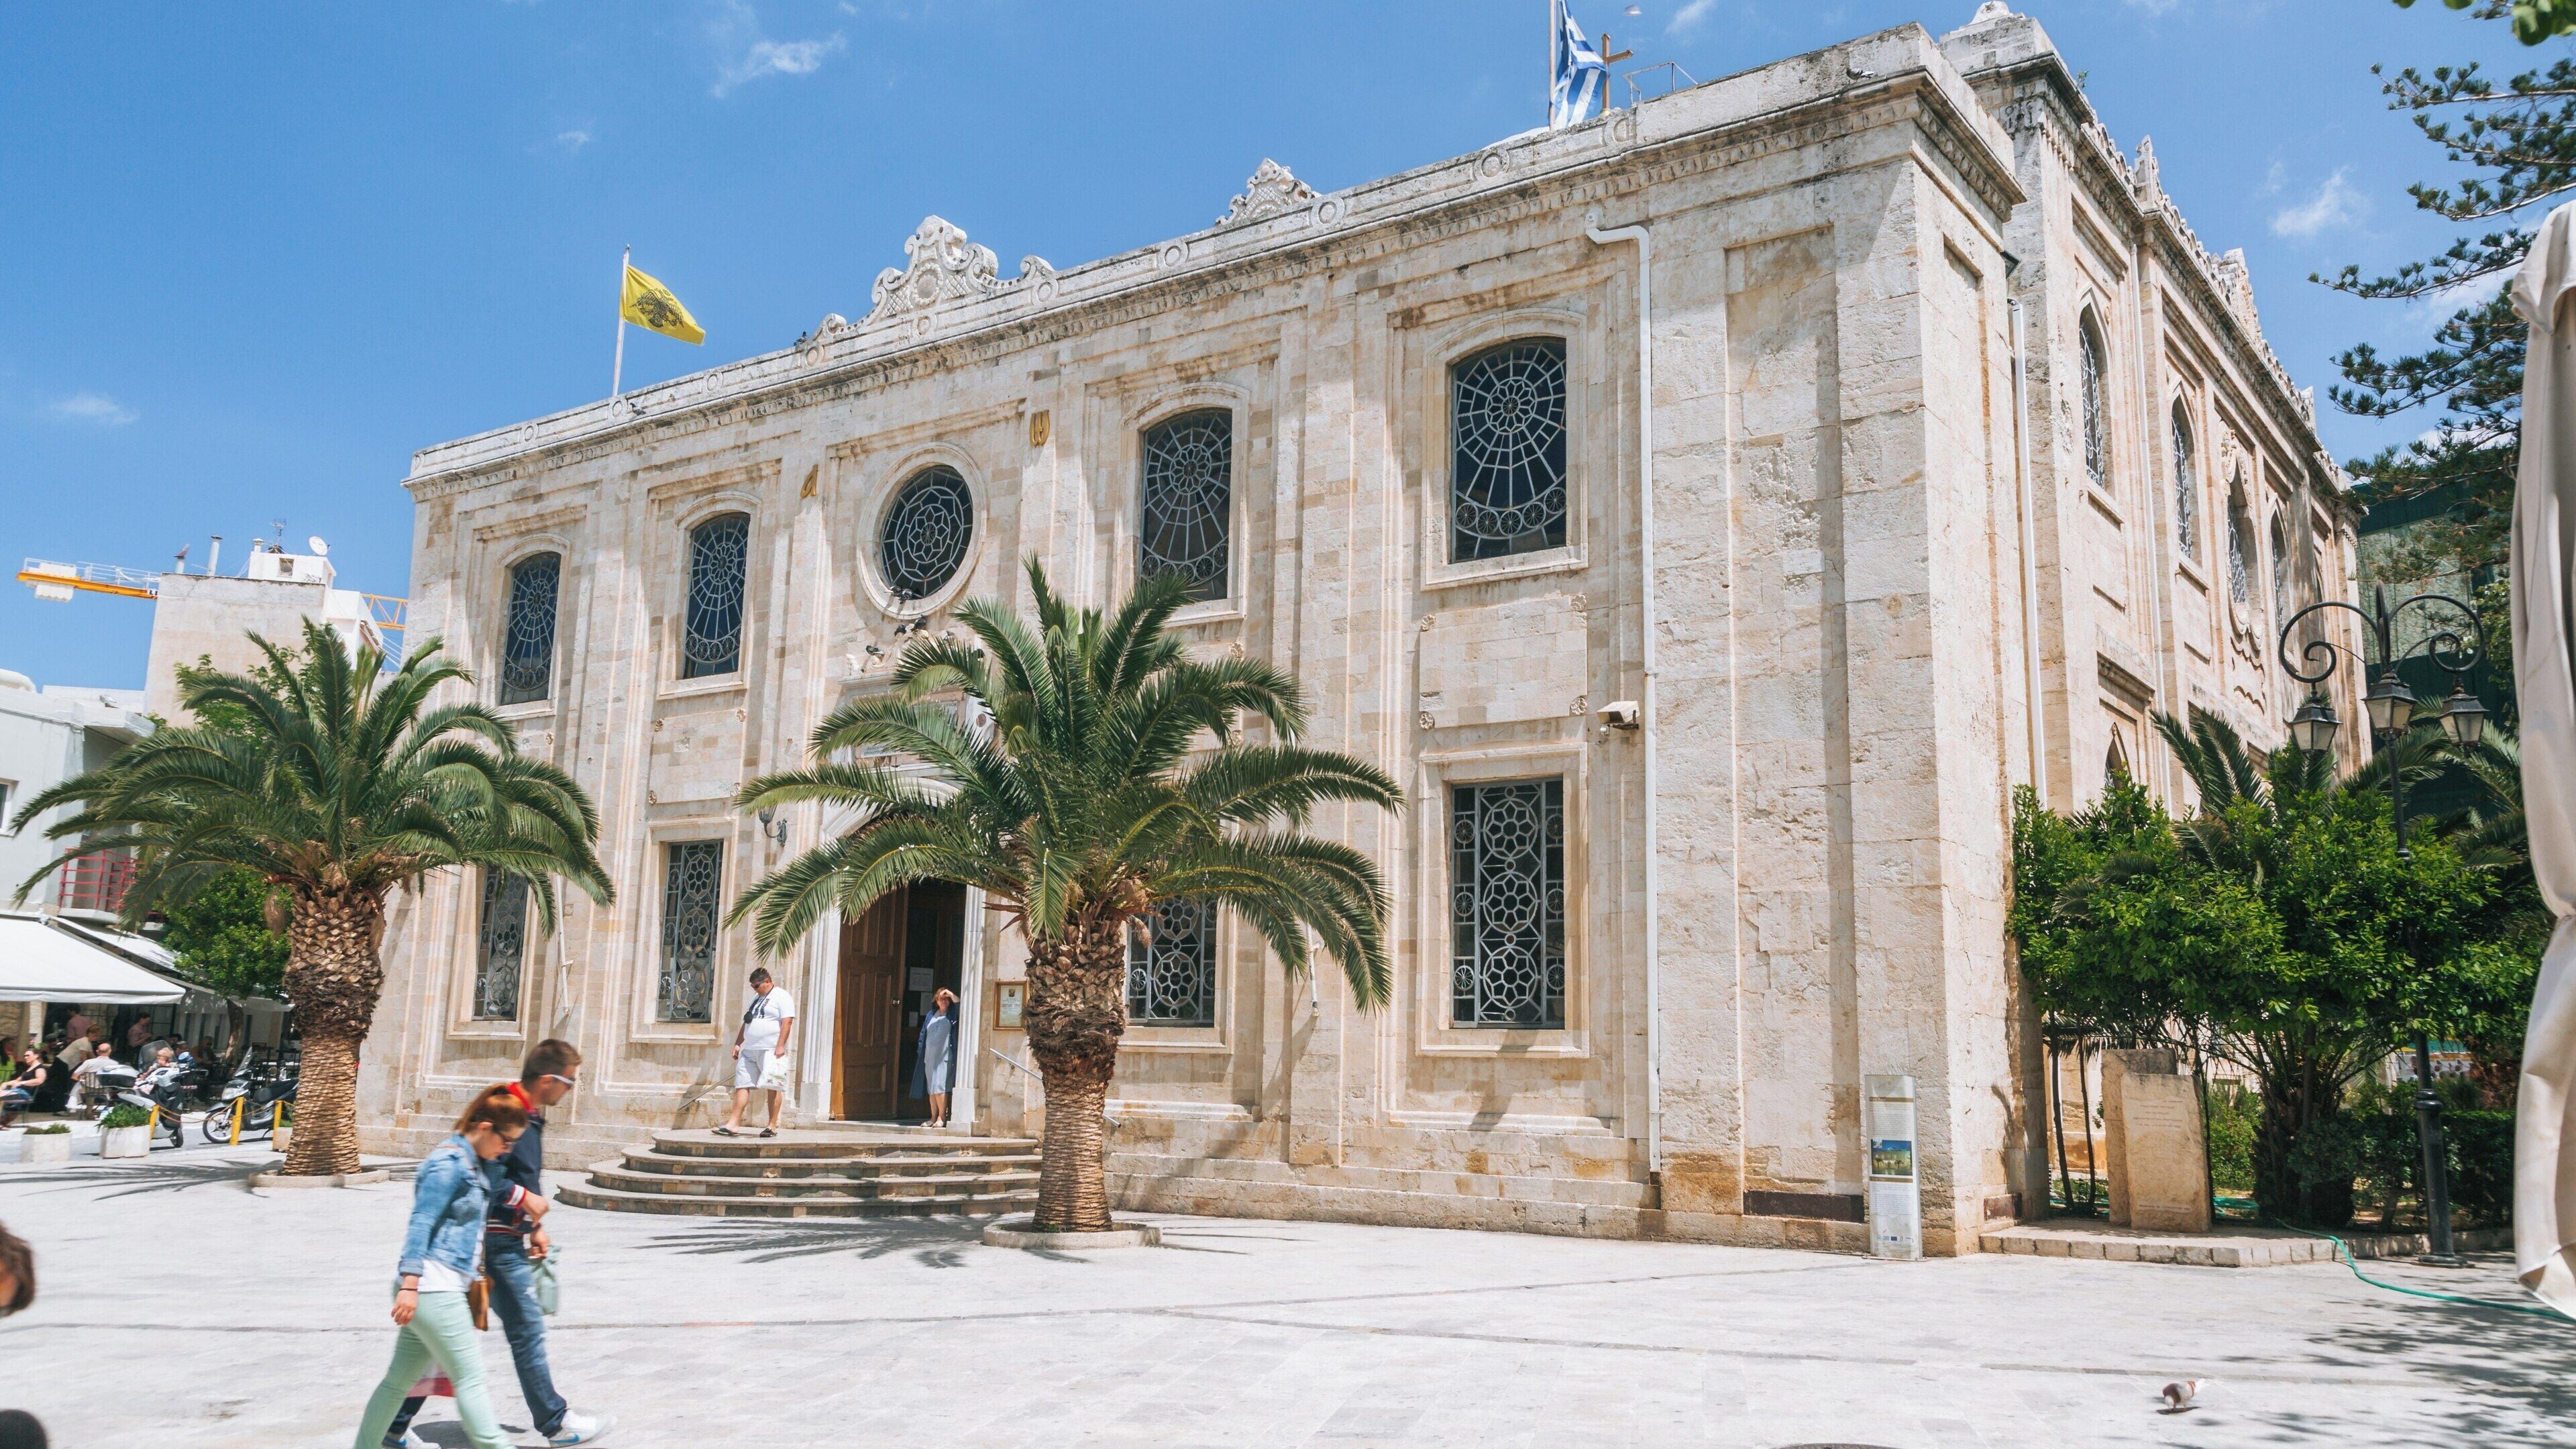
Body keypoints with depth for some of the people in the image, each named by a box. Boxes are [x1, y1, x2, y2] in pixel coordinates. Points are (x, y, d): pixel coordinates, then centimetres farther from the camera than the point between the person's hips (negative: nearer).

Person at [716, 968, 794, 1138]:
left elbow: (787, 1022, -12)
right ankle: (733, 1124, -1)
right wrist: (738, 1044, 19)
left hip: (770, 1051, -8)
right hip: (749, 1050, 8)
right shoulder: (756, 998, 23)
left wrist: (780, 1046, -20)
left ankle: (772, 1126, -4)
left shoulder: (781, 997, -3)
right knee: (742, 1085, 1)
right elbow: (746, 1023, 27)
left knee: (773, 1087, -6)